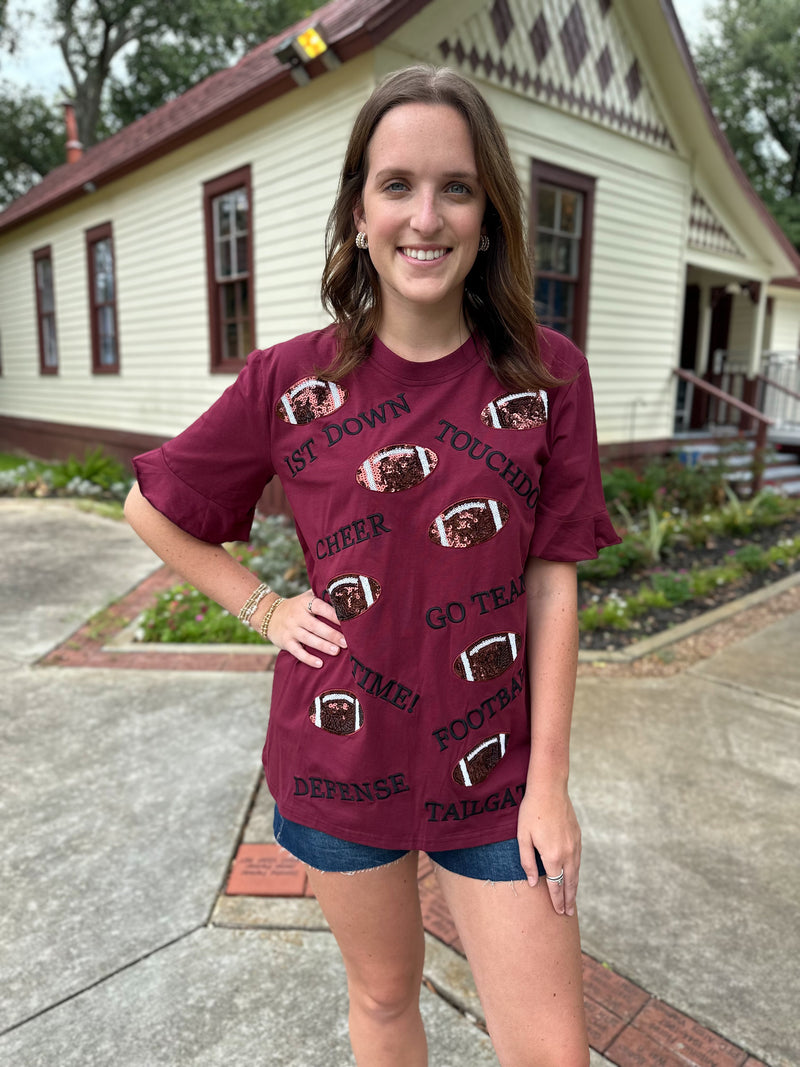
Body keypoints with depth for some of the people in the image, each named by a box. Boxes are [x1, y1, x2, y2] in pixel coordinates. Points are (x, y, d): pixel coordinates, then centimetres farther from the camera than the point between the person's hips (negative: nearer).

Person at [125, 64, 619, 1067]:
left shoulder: (547, 373, -6)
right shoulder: (291, 378, -7)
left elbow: (551, 581, -5)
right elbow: (152, 508, 6)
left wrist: (549, 780, -5)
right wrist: (266, 609, -3)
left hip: (493, 764, 0)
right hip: (342, 752, 1)